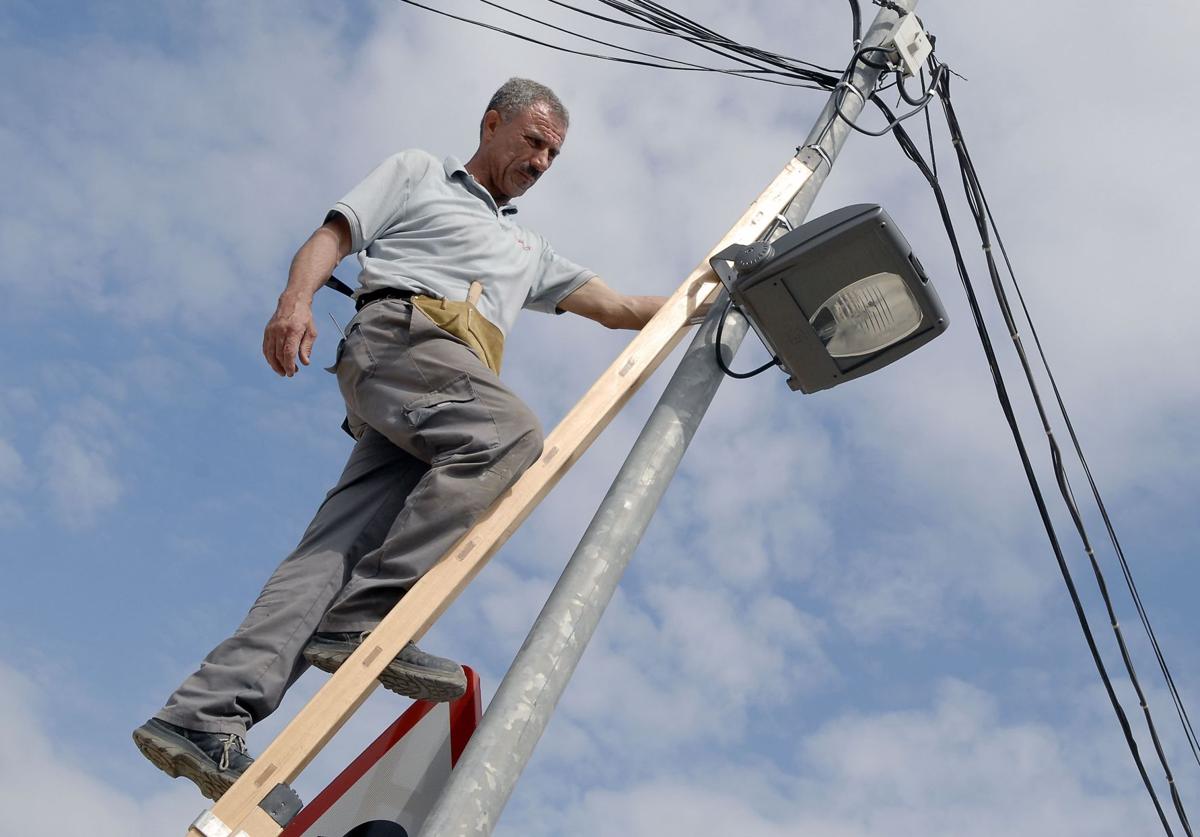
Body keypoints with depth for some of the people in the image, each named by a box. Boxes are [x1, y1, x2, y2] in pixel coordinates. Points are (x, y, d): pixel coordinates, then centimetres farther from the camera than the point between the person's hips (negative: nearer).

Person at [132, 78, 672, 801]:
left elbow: (620, 308, 39)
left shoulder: (529, 248, 41)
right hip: (399, 333, -5)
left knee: (340, 546, -15)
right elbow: (331, 238, 10)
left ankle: (205, 716, -25)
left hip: (436, 423, 5)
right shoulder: (418, 174, 24)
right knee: (511, 432, -33)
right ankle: (365, 617, -37)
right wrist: (297, 298, -9)